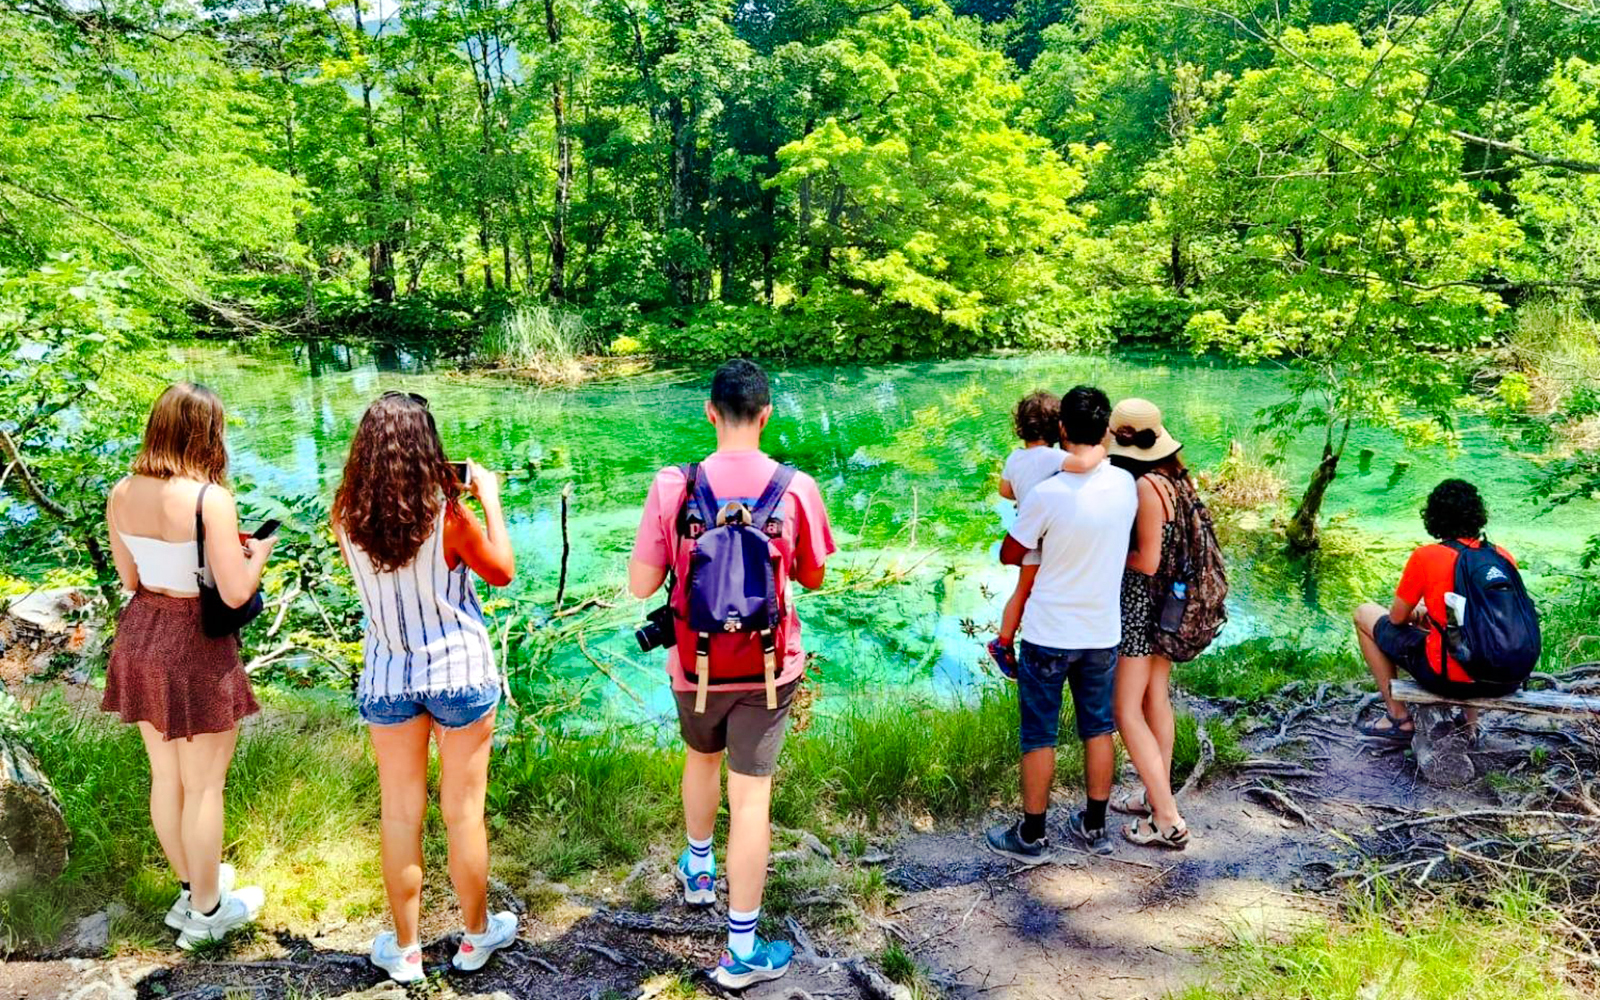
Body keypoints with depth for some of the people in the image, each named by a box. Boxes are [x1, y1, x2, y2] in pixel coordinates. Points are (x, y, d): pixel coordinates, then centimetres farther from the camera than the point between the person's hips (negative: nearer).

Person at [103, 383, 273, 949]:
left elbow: (129, 578, 9)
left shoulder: (121, 494, -2)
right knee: (203, 785, 8)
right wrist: (258, 553, -2)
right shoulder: (210, 498, -22)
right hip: (195, 647, -7)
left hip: (139, 639, 7)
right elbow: (236, 592, -20)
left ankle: (191, 887, 39)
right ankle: (206, 912, 23)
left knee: (165, 775, 20)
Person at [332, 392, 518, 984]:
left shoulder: (348, 519, -9)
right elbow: (501, 572, -3)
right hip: (461, 674, -3)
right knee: (463, 812, 12)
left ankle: (404, 948, 28)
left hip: (386, 678, 3)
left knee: (399, 815, 14)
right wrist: (490, 498, 4)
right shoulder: (447, 515, -19)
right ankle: (476, 935, 30)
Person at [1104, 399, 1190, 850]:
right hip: (1171, 604, 9)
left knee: (1127, 711, -3)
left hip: (1140, 603, -9)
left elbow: (1147, 562, -21)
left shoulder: (1146, 486, -22)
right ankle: (1158, 795, 31)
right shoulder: (1177, 478, 2)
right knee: (1156, 699, 19)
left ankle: (1168, 820, 0)